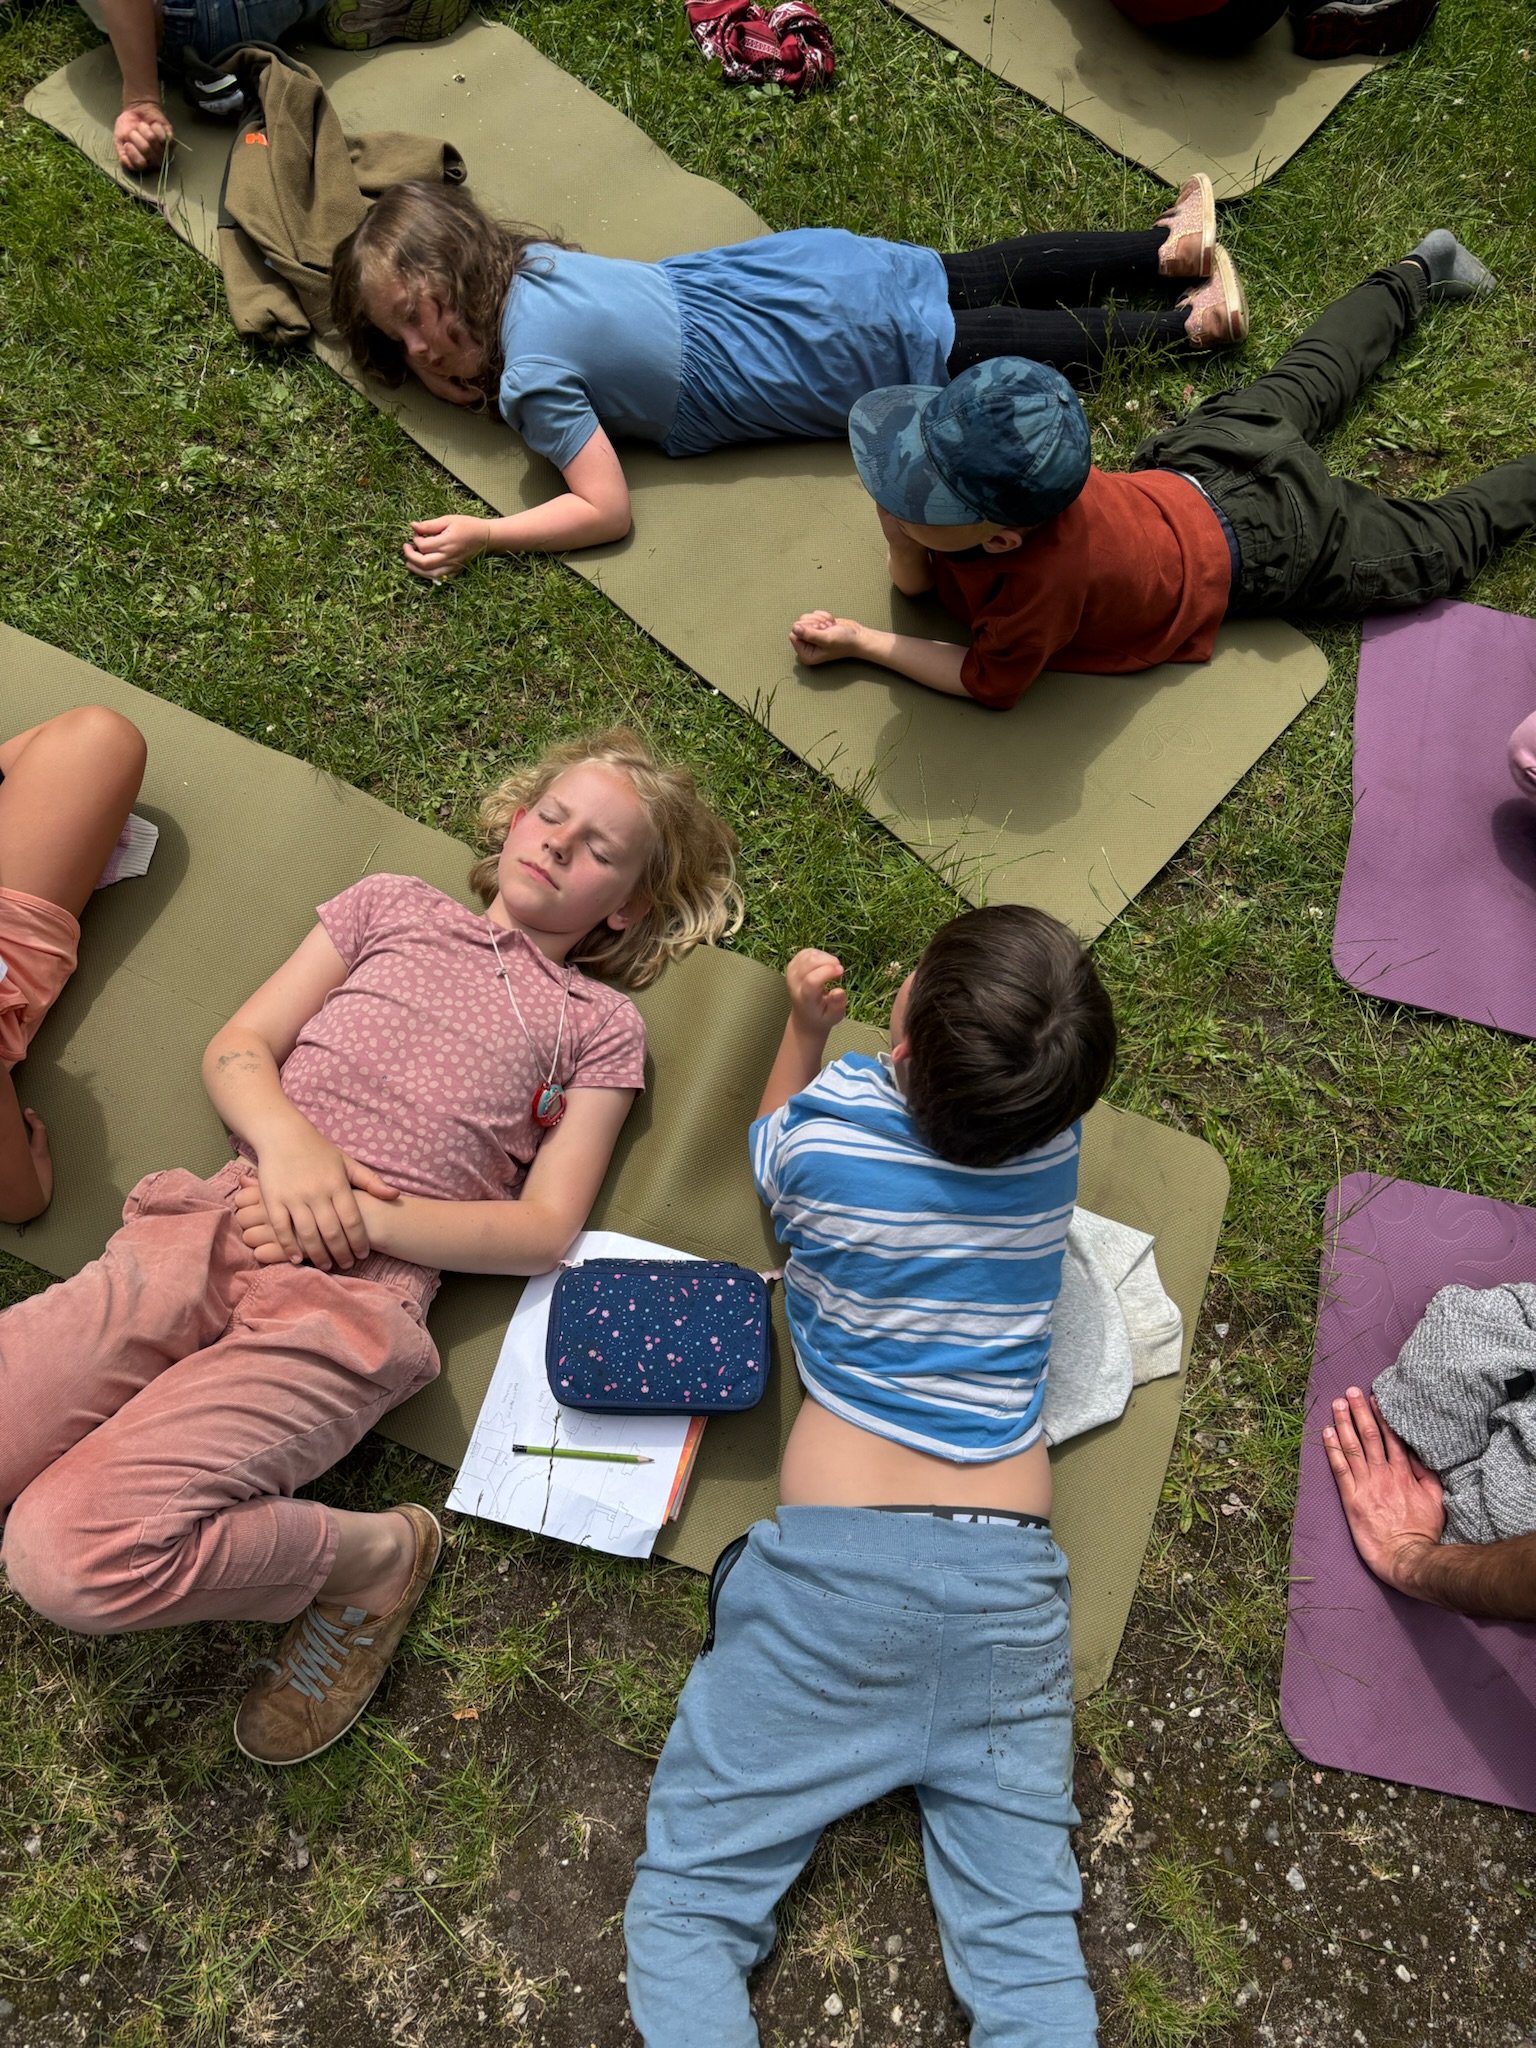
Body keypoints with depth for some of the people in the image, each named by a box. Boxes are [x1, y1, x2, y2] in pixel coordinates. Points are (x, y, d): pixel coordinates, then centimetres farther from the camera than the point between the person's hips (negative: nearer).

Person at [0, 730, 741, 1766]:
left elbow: (544, 1229, 4)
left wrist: (361, 1218, -9)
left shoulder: (600, 1024, 13)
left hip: (356, 1298, -4)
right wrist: (288, 1139, -8)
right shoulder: (393, 904, 21)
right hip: (220, 1222, 5)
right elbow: (236, 1050, 15)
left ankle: (371, 1557, 1)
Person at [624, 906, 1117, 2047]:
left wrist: (806, 1029, 16)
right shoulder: (1056, 1143, 0)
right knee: (1028, 1941, 4)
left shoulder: (822, 1130, -7)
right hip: (1008, 1571, 3)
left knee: (688, 1911, 4)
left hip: (832, 1561, -3)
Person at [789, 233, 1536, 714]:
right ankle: (1416, 275, 56)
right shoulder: (999, 471, -28)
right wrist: (898, 527, -37)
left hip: (1261, 541, -5)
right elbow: (916, 583, -14)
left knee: (1443, 543, 16)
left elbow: (988, 683, -29)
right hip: (1190, 468, 6)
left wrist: (858, 643, -31)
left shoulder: (1045, 577, -46)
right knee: (1301, 384, 34)